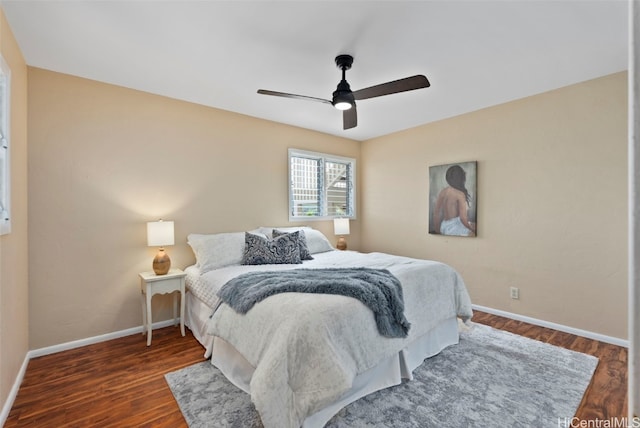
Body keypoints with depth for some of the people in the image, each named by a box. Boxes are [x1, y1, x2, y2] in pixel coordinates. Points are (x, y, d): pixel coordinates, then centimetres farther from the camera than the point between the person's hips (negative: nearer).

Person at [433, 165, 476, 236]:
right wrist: (472, 228, 1)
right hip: (456, 229, -7)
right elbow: (463, 218, -17)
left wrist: (438, 230, 19)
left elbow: (436, 212, 9)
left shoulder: (442, 192, 5)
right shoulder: (460, 194, -13)